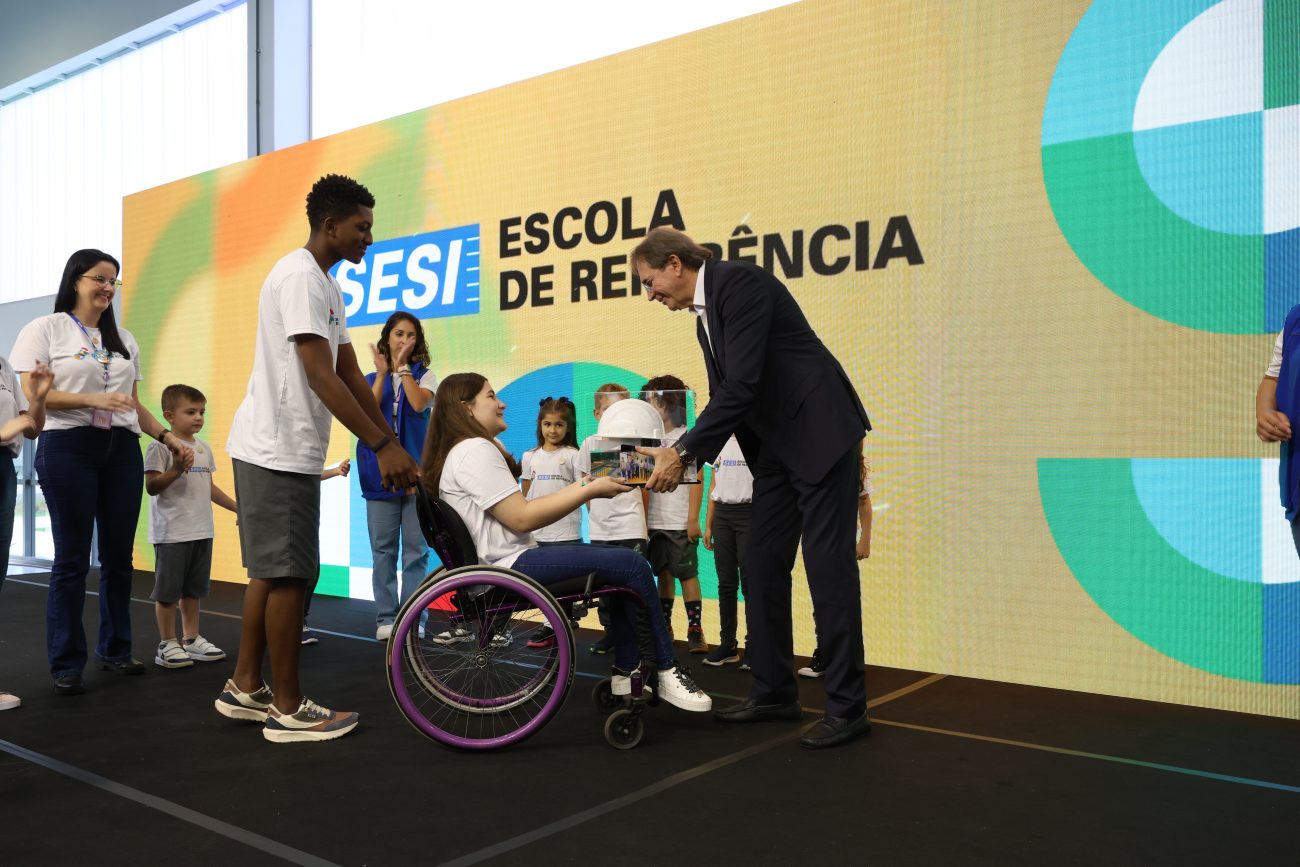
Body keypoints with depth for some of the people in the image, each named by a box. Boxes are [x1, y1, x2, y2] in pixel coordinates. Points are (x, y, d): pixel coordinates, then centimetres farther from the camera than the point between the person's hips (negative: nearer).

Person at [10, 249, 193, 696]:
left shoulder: (123, 340, 17)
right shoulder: (45, 330, 1)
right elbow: (33, 394, -8)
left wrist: (167, 436, 7)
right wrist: (93, 399, -19)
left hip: (122, 449, 5)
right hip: (68, 447, -5)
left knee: (119, 555, 7)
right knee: (72, 558, -4)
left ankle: (115, 649, 20)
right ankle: (66, 664, 4)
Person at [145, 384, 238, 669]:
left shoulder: (203, 448, 13)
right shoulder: (161, 447, -9)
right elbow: (152, 487, -13)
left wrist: (237, 506, 19)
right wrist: (176, 470, -27)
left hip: (201, 531, 7)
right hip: (172, 533, -7)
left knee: (193, 589, 14)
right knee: (168, 591, 3)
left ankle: (191, 639, 23)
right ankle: (168, 644, 12)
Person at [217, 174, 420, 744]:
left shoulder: (327, 284, 16)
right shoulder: (300, 277, -15)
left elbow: (351, 373, 14)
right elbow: (322, 377, -22)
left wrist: (396, 443, 10)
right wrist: (381, 446, -23)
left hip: (286, 450, 10)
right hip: (278, 451, -10)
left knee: (271, 570, 15)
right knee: (288, 573, -4)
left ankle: (245, 688, 26)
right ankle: (288, 710, 6)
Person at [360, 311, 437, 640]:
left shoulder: (425, 375, 8)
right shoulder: (371, 379, 12)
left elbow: (419, 404, -14)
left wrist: (402, 366, -8)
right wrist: (382, 373, -8)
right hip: (380, 472, 2)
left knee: (416, 549, 0)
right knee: (383, 549, 4)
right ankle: (385, 617, 10)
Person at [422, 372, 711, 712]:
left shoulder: (468, 450, 19)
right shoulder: (476, 450, -14)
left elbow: (516, 511, 15)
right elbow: (522, 518, -19)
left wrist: (580, 487, 11)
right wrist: (590, 490, -11)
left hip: (509, 559, 11)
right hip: (510, 566, -11)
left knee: (623, 563, 13)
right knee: (632, 564, -13)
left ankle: (626, 673, 12)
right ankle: (666, 673, -2)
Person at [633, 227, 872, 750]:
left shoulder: (740, 283, -14)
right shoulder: (705, 316, 15)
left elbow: (742, 385, -22)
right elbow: (726, 396, 16)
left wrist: (684, 454, -18)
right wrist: (681, 454, 3)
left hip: (819, 433, -9)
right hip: (777, 447, 10)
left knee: (828, 567, -6)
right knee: (763, 566, 8)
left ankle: (847, 706, 3)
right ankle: (774, 692, 18)